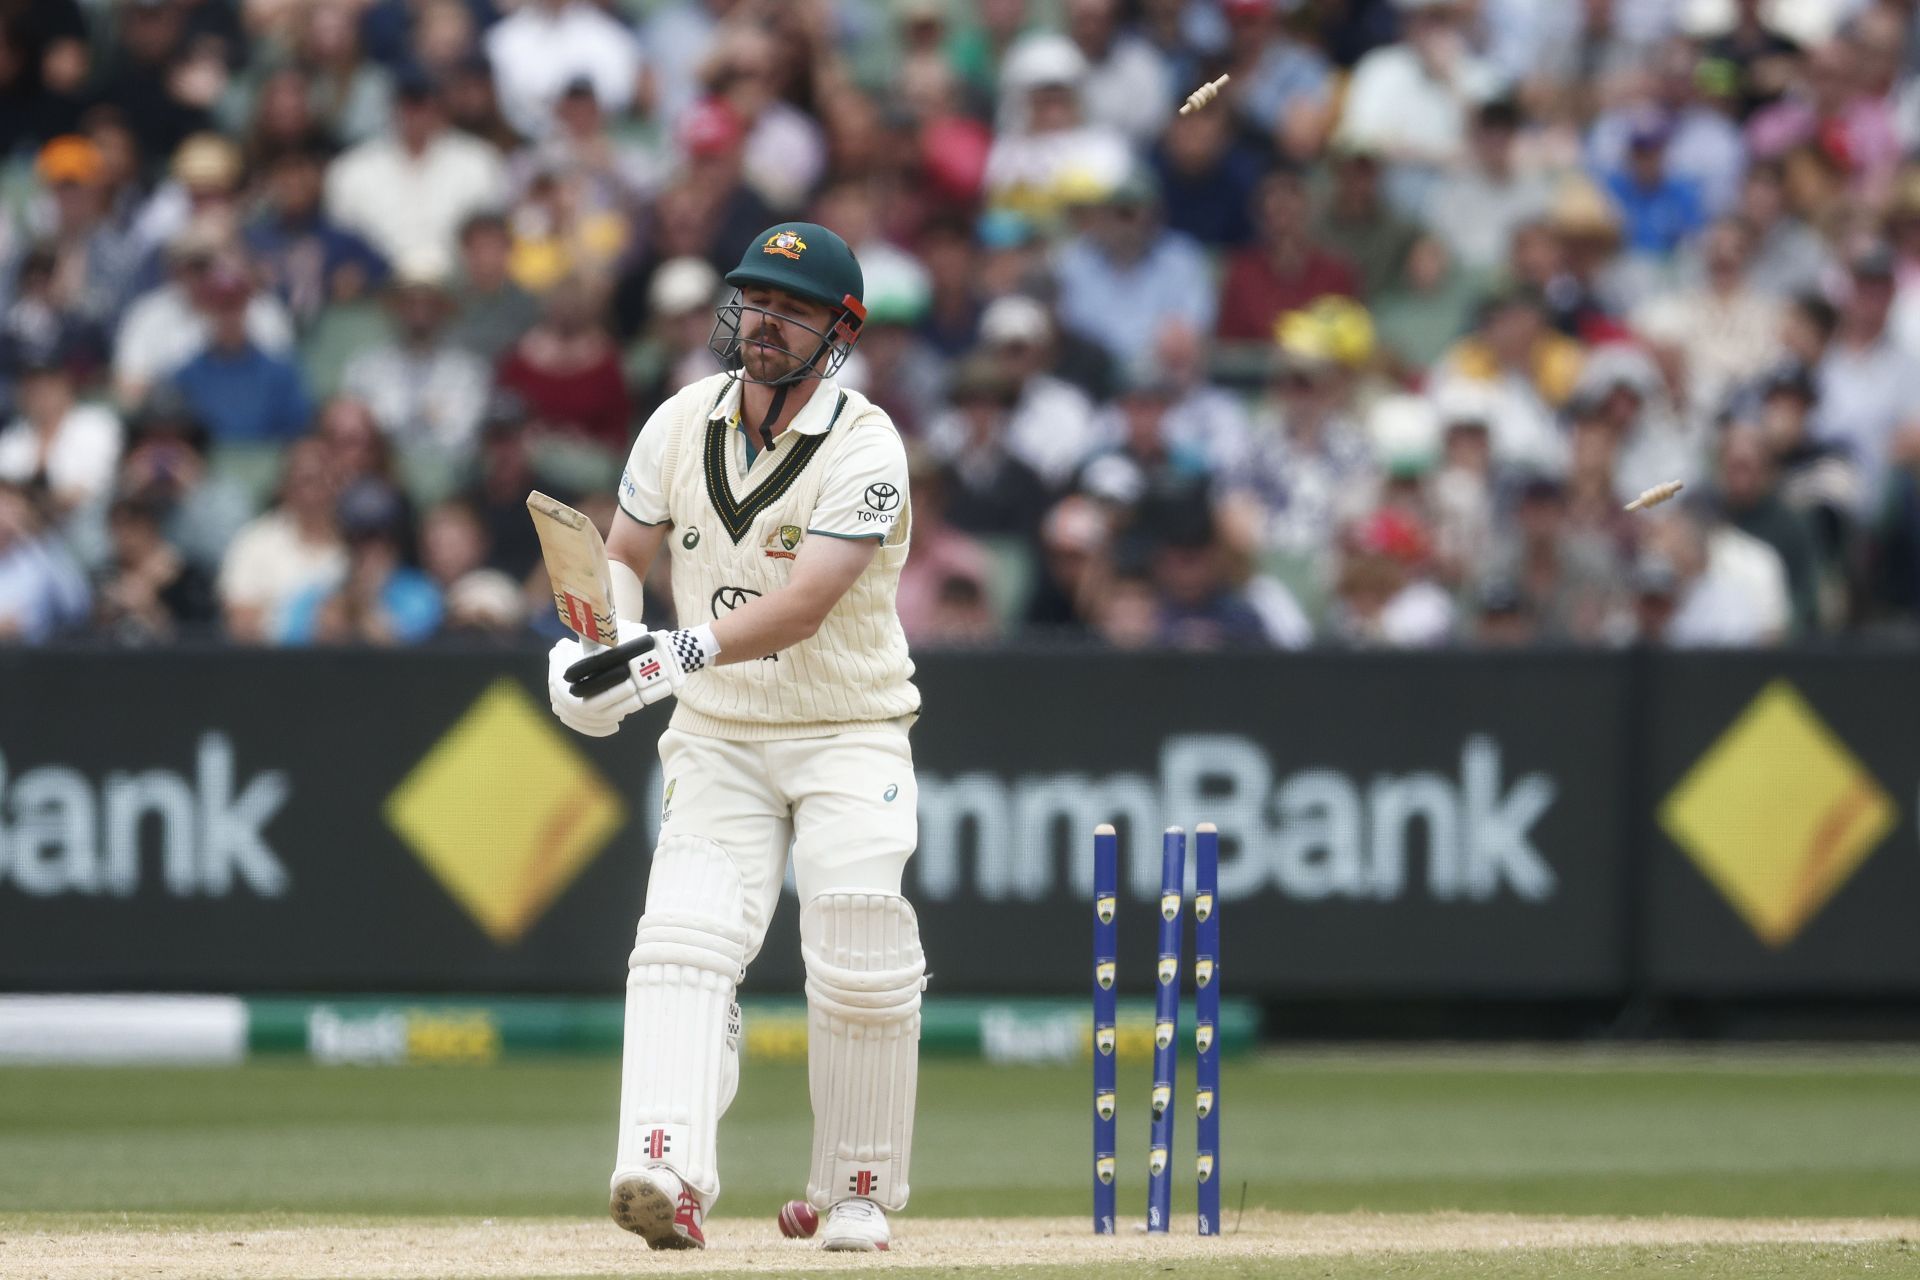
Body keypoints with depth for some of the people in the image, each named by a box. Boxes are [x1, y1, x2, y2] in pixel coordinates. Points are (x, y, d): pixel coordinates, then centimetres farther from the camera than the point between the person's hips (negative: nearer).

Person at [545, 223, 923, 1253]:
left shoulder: (865, 450, -16)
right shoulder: (681, 425, 0)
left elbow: (801, 608, -27)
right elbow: (623, 554, 12)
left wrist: (672, 658, -39)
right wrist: (600, 640, -10)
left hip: (849, 733, -3)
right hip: (718, 735, 3)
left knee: (861, 964, -13)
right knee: (684, 936, -18)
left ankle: (857, 1194, 6)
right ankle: (667, 1171, -35)